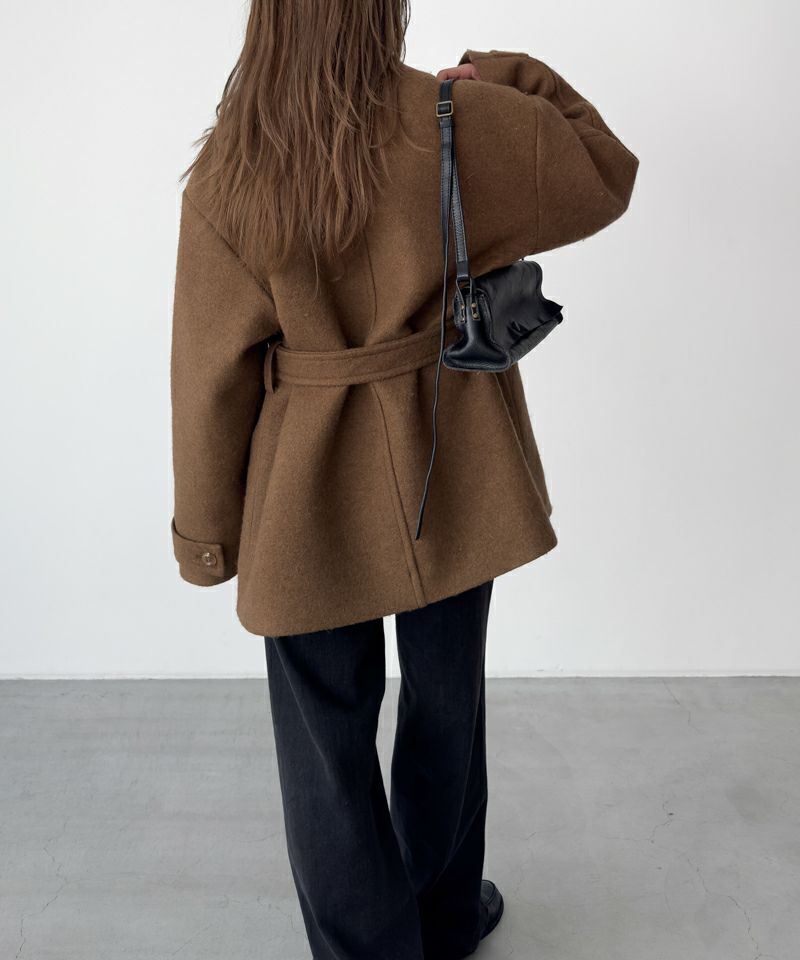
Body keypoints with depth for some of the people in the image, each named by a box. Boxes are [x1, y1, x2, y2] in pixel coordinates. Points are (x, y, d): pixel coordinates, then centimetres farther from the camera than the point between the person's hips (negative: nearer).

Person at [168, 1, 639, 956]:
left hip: (308, 494, -1)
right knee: (446, 701, 22)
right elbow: (607, 174, 6)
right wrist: (512, 80, 13)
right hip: (451, 474, 2)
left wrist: (206, 532, 3)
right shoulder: (463, 124, -11)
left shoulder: (227, 174, -11)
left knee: (325, 734, 15)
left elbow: (212, 373, -7)